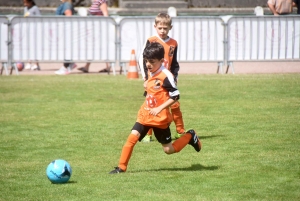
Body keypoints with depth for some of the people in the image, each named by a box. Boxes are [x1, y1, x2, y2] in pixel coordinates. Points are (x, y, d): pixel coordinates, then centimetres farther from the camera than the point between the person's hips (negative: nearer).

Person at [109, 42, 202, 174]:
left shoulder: (165, 76, -18)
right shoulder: (150, 73, 7)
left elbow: (175, 96, -21)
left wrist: (159, 109, -26)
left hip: (160, 118, -6)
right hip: (145, 115, 6)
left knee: (168, 150, 4)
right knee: (132, 137, -13)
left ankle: (189, 136, 29)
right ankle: (121, 167, -9)